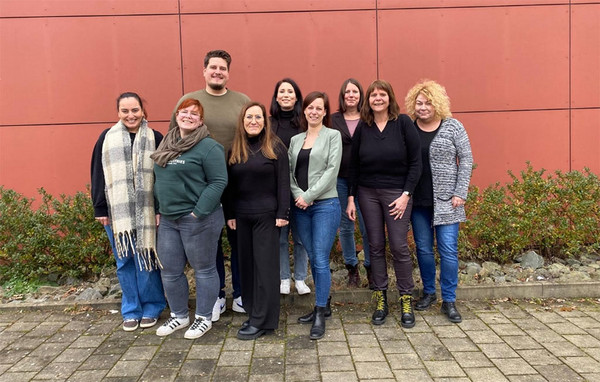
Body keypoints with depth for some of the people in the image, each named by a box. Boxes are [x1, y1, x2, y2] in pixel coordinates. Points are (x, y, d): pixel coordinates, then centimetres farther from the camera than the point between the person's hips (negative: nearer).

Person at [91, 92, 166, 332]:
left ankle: (151, 308, 21)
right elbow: (98, 175, 6)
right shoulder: (107, 138, 5)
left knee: (146, 259, 4)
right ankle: (131, 310, 24)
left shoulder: (155, 139, 0)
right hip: (116, 212, 2)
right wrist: (100, 209, 2)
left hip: (146, 212, -2)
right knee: (124, 262, 10)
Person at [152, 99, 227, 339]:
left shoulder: (208, 147, -10)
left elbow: (218, 182, -15)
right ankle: (179, 315, 32)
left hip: (197, 219, -7)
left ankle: (204, 318, 22)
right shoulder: (166, 144, 13)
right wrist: (160, 209, 11)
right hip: (168, 219, 8)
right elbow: (160, 179, 19)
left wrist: (199, 212, -19)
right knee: (170, 271, 14)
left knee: (204, 269, 6)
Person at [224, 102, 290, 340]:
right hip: (241, 215, 5)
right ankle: (252, 312, 22)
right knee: (247, 264, 9)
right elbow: (230, 184, 10)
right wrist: (229, 214, 6)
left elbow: (283, 182, -6)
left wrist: (282, 213, -11)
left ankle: (262, 321, 6)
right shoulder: (235, 149, 9)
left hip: (267, 215, -4)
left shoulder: (275, 147, -3)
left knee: (265, 265, 0)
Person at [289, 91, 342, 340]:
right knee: (312, 259, 12)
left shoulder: (333, 136, 0)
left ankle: (320, 315, 5)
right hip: (300, 207, 5)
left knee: (321, 260, -6)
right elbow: (289, 172, 8)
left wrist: (309, 196, -13)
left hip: (325, 205, -5)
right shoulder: (295, 140, 14)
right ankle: (324, 304, 27)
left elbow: (332, 170, -10)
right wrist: (298, 196, -10)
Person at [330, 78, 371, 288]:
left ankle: (371, 268, 18)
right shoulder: (333, 120, 6)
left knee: (367, 227, 1)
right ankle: (352, 268, 23)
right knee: (345, 227, 9)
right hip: (340, 180, 2)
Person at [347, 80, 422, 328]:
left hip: (397, 193, -3)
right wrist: (351, 197, 4)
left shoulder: (403, 123, -5)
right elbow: (354, 165, 7)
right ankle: (381, 300, 18)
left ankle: (406, 301, 14)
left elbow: (415, 161, -6)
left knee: (399, 247, -2)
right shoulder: (363, 127, 4)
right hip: (367, 193, 3)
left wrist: (406, 195, -11)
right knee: (375, 246, 7)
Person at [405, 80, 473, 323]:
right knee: (423, 248, 10)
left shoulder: (453, 127, -1)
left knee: (448, 249, -2)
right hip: (418, 201, 2)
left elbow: (466, 159, 0)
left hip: (446, 200, -2)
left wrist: (460, 193, -7)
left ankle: (449, 301, 11)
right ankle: (428, 292, 28)